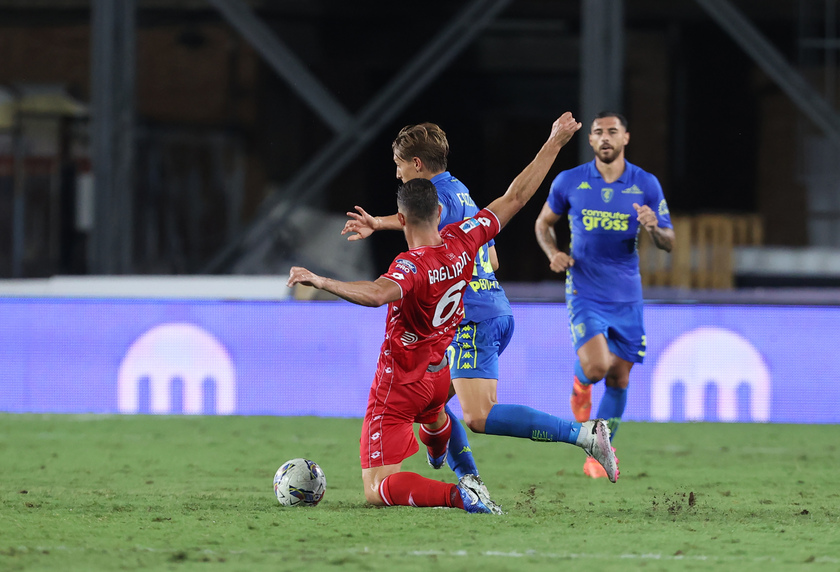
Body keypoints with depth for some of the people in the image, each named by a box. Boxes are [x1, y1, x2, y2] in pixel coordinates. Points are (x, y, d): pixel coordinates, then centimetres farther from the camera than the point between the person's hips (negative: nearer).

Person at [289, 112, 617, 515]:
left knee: (376, 491, -10)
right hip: (441, 374, 8)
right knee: (433, 418, 45)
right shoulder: (461, 242, -10)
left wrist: (319, 281, -54)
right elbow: (515, 197, 0)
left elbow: (377, 293, -51)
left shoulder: (412, 266, -28)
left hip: (398, 386, -8)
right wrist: (554, 143, 8)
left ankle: (455, 495, -29)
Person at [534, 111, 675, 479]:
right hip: (585, 293, -2)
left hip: (626, 297, 2)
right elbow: (543, 223, 13)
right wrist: (553, 253, -8)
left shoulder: (646, 185, 0)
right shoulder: (569, 182, -3)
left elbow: (668, 242, 4)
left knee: (619, 380, 5)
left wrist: (654, 228, -20)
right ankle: (580, 384, 16)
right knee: (596, 365, -22)